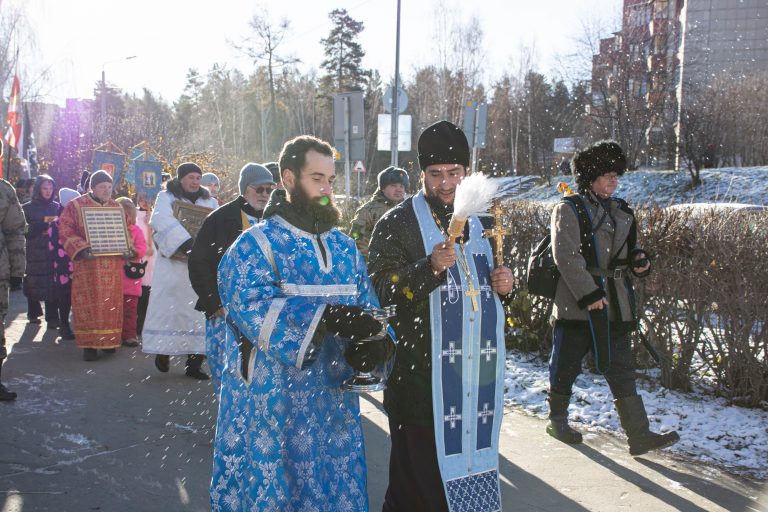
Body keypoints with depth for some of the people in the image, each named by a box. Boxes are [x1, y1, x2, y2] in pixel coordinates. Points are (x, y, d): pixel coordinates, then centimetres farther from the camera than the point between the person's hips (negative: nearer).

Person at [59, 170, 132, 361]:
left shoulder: (116, 207, 12)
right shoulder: (76, 205, 0)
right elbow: (65, 230, -6)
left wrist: (127, 249, -2)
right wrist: (81, 249, -19)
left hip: (113, 265, 4)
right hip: (88, 263, -4)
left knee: (111, 303, 6)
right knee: (89, 303, -4)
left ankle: (109, 340, 17)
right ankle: (89, 343, 1)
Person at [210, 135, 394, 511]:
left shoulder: (344, 246, 11)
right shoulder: (256, 245, -8)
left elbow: (367, 307, 7)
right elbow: (253, 308, -24)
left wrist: (378, 340, -17)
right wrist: (328, 317, -33)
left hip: (334, 406, 6)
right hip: (271, 407, -5)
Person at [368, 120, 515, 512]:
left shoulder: (480, 223, 16)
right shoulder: (396, 224, -4)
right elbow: (383, 291, -15)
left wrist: (504, 285, 6)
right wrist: (431, 267, -28)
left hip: (479, 375, 6)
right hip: (423, 375, -6)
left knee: (470, 459, 13)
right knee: (421, 473, -3)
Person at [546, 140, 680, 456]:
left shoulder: (620, 211, 14)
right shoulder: (569, 210, -7)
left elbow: (625, 251, 24)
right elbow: (566, 255, -17)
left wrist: (638, 260, 0)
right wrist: (589, 294, -22)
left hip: (615, 304, 6)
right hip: (576, 304, -6)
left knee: (622, 369, 2)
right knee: (566, 365, 8)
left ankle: (639, 435, 2)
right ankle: (557, 420, 29)